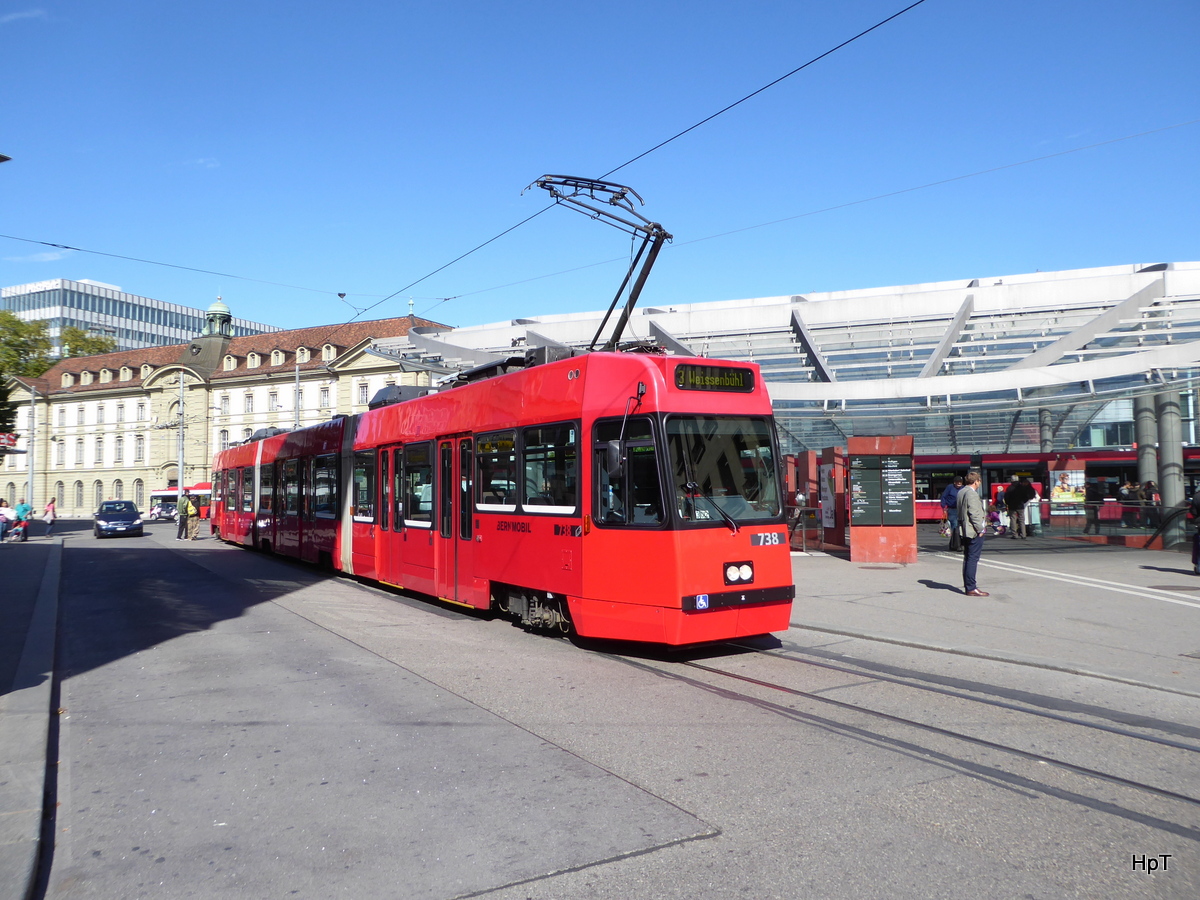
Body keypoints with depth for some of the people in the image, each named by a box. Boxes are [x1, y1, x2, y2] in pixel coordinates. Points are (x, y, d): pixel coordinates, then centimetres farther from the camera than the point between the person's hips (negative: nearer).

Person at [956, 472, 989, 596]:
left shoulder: (961, 492, 13)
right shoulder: (972, 493, -16)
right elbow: (974, 513, -21)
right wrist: (980, 529, -14)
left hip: (965, 530, 10)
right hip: (974, 531, -10)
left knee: (967, 559, 13)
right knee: (973, 559, -7)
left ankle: (967, 586, 18)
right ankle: (971, 588, -5)